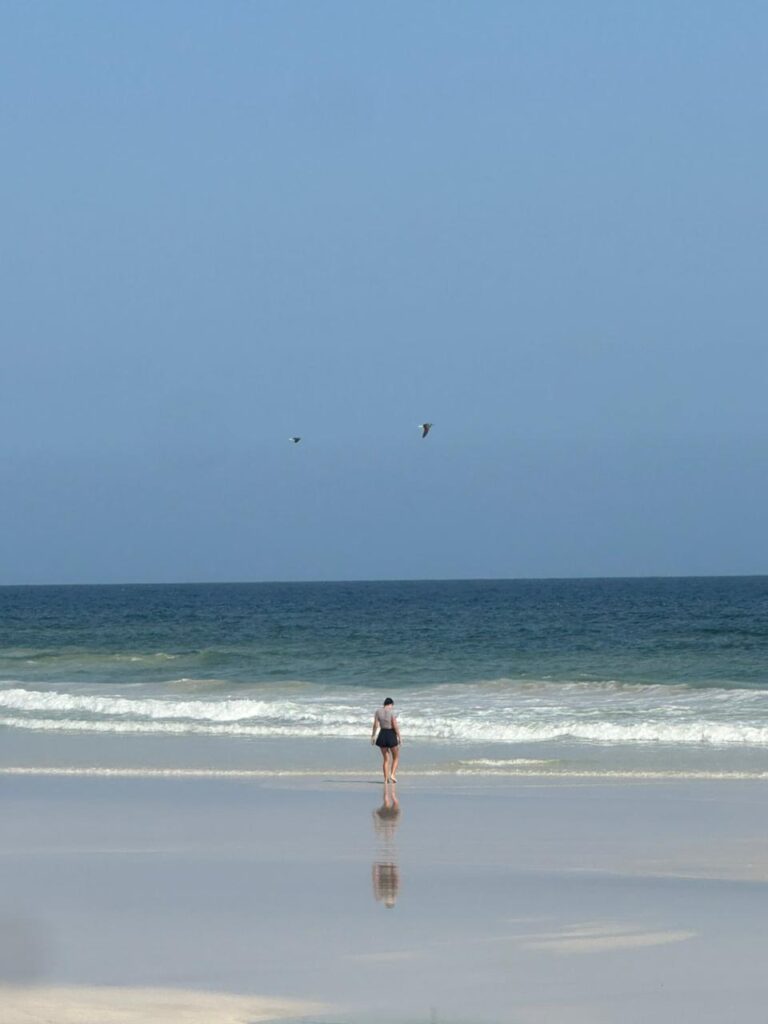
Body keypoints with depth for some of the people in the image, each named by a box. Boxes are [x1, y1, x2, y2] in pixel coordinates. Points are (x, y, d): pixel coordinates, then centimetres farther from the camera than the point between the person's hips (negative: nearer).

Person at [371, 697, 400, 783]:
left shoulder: (378, 711, -1)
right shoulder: (391, 712, -12)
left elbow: (375, 725, -1)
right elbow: (395, 726, -14)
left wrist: (373, 736, 6)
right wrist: (399, 736, -6)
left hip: (382, 735, 4)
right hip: (391, 735, -4)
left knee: (385, 759, 14)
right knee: (396, 757, 13)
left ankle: (386, 778, 10)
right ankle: (392, 774, -2)